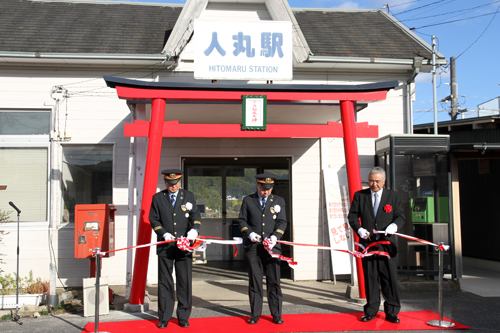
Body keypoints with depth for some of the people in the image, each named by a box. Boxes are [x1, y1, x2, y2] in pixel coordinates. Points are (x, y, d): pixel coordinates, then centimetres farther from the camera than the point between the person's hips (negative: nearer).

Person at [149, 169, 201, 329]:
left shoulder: (189, 196, 10)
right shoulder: (157, 198, 8)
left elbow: (196, 216, 4)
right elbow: (154, 219, 5)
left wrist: (194, 229, -16)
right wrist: (164, 233, -10)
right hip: (165, 246, 0)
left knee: (185, 282, 3)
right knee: (164, 282, 5)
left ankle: (184, 317, 14)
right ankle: (164, 317, 16)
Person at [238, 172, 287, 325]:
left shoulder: (279, 201, 11)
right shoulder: (248, 200, 10)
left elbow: (282, 222, 6)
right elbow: (242, 220, 10)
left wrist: (275, 236, -11)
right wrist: (249, 233, -8)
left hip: (272, 246, 0)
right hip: (253, 247, 0)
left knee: (274, 282, 2)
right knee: (254, 281, 4)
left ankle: (276, 314, 12)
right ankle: (255, 314, 14)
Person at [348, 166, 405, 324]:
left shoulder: (393, 196, 7)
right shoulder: (359, 195, 7)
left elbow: (400, 216, 4)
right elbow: (352, 215, 6)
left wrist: (394, 225, -18)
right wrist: (359, 229, -12)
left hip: (387, 243, -1)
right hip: (367, 242, 1)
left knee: (390, 278, 0)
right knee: (370, 279, 8)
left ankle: (392, 312, 12)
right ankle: (371, 310, 19)